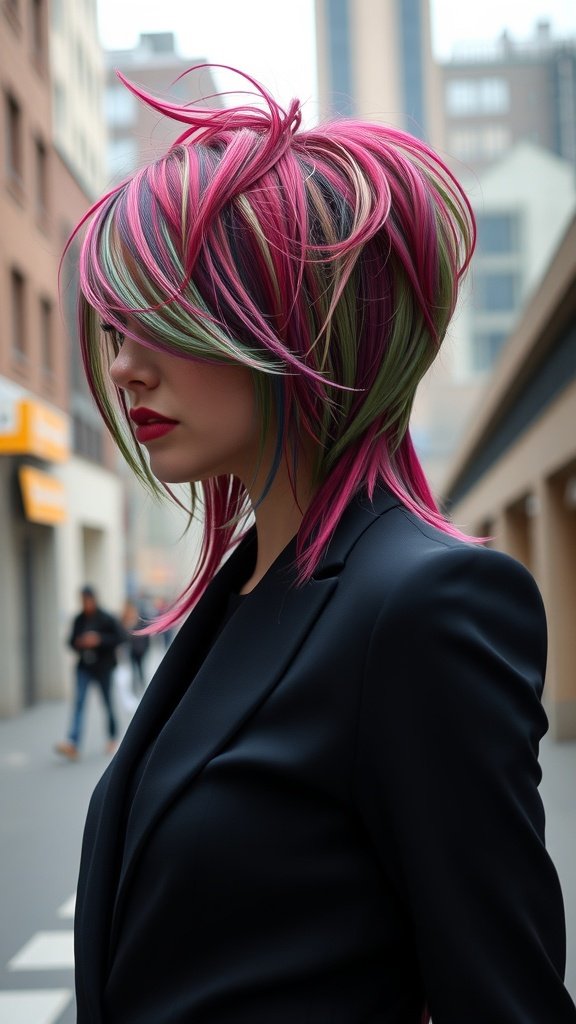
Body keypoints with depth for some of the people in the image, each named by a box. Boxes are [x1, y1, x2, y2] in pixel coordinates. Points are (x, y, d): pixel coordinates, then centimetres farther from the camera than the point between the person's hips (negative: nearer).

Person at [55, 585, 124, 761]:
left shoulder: (107, 619, -7)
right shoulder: (79, 620, 4)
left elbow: (120, 638, -11)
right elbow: (71, 641, 12)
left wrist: (99, 640, -21)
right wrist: (79, 644, -11)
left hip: (103, 667, -2)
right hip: (84, 668, 3)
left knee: (108, 703, 10)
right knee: (79, 702, -11)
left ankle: (113, 738, 31)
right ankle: (73, 744, -22)